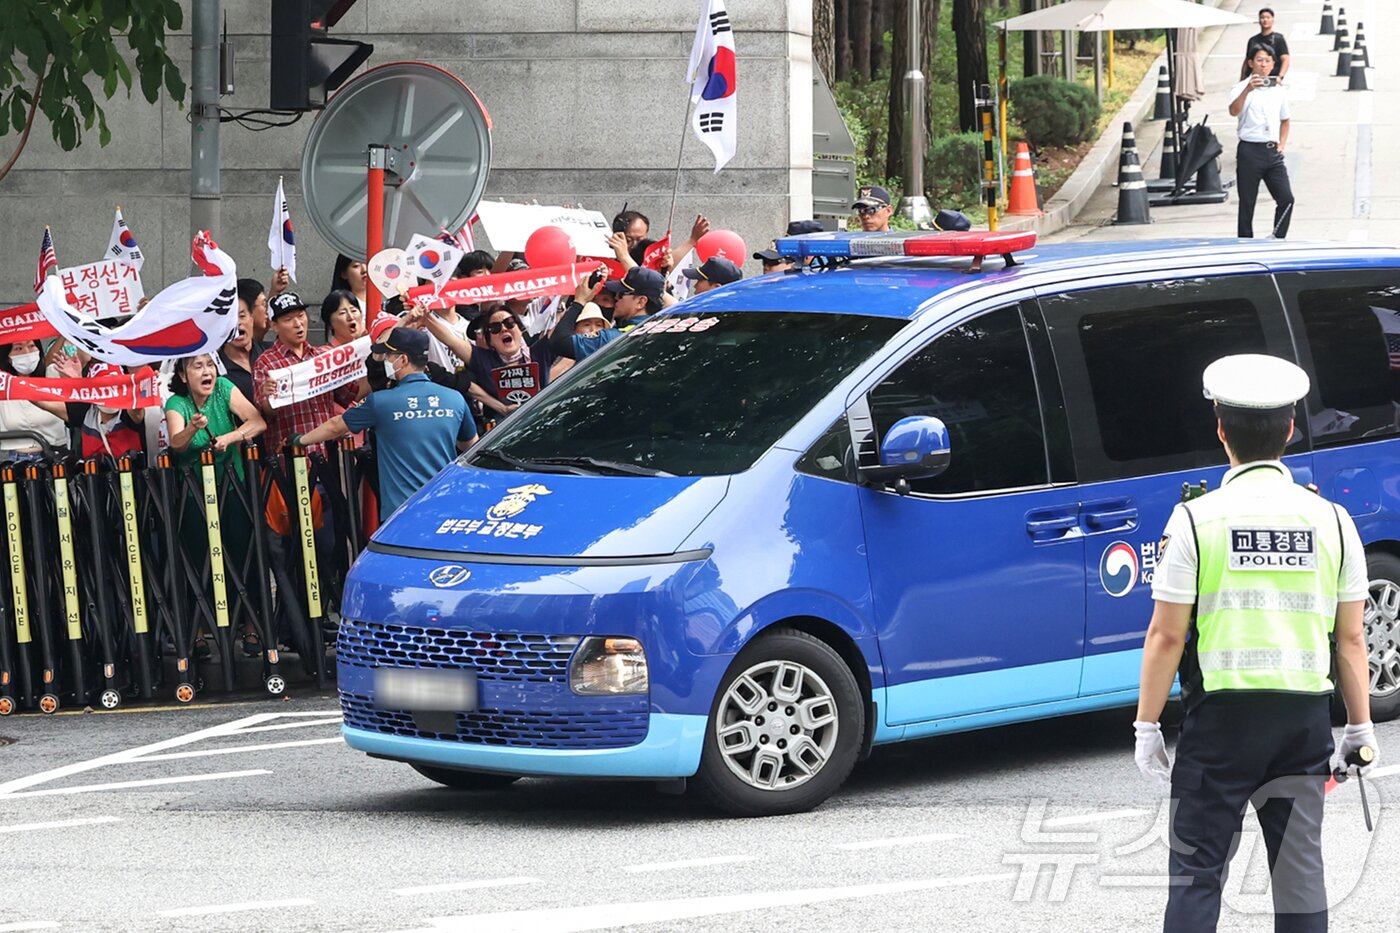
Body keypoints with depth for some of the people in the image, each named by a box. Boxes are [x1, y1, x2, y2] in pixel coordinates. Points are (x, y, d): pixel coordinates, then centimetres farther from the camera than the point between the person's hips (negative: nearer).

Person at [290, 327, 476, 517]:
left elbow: (335, 427, 14)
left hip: (400, 509, -3)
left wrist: (301, 440, 31)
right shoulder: (455, 399, 4)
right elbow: (471, 445, 21)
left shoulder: (380, 402, -2)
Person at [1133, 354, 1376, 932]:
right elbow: (1351, 638, 4)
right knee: (1300, 867, 9)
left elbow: (1166, 635, -7)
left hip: (1222, 717, -3)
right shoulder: (1331, 521, 2)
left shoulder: (1197, 520, -7)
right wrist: (1360, 724, 13)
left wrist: (1147, 723, 0)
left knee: (1196, 869, 3)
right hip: (1305, 720, 3)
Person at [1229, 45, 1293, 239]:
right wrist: (1248, 90, -37)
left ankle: (1277, 239, 4)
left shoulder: (1278, 91, 13)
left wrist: (1282, 144, 13)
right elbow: (1234, 111, -24)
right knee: (1247, 203, 0)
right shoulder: (1242, 88, -3)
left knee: (1286, 199, -7)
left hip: (1272, 152, 4)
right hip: (1250, 151, -4)